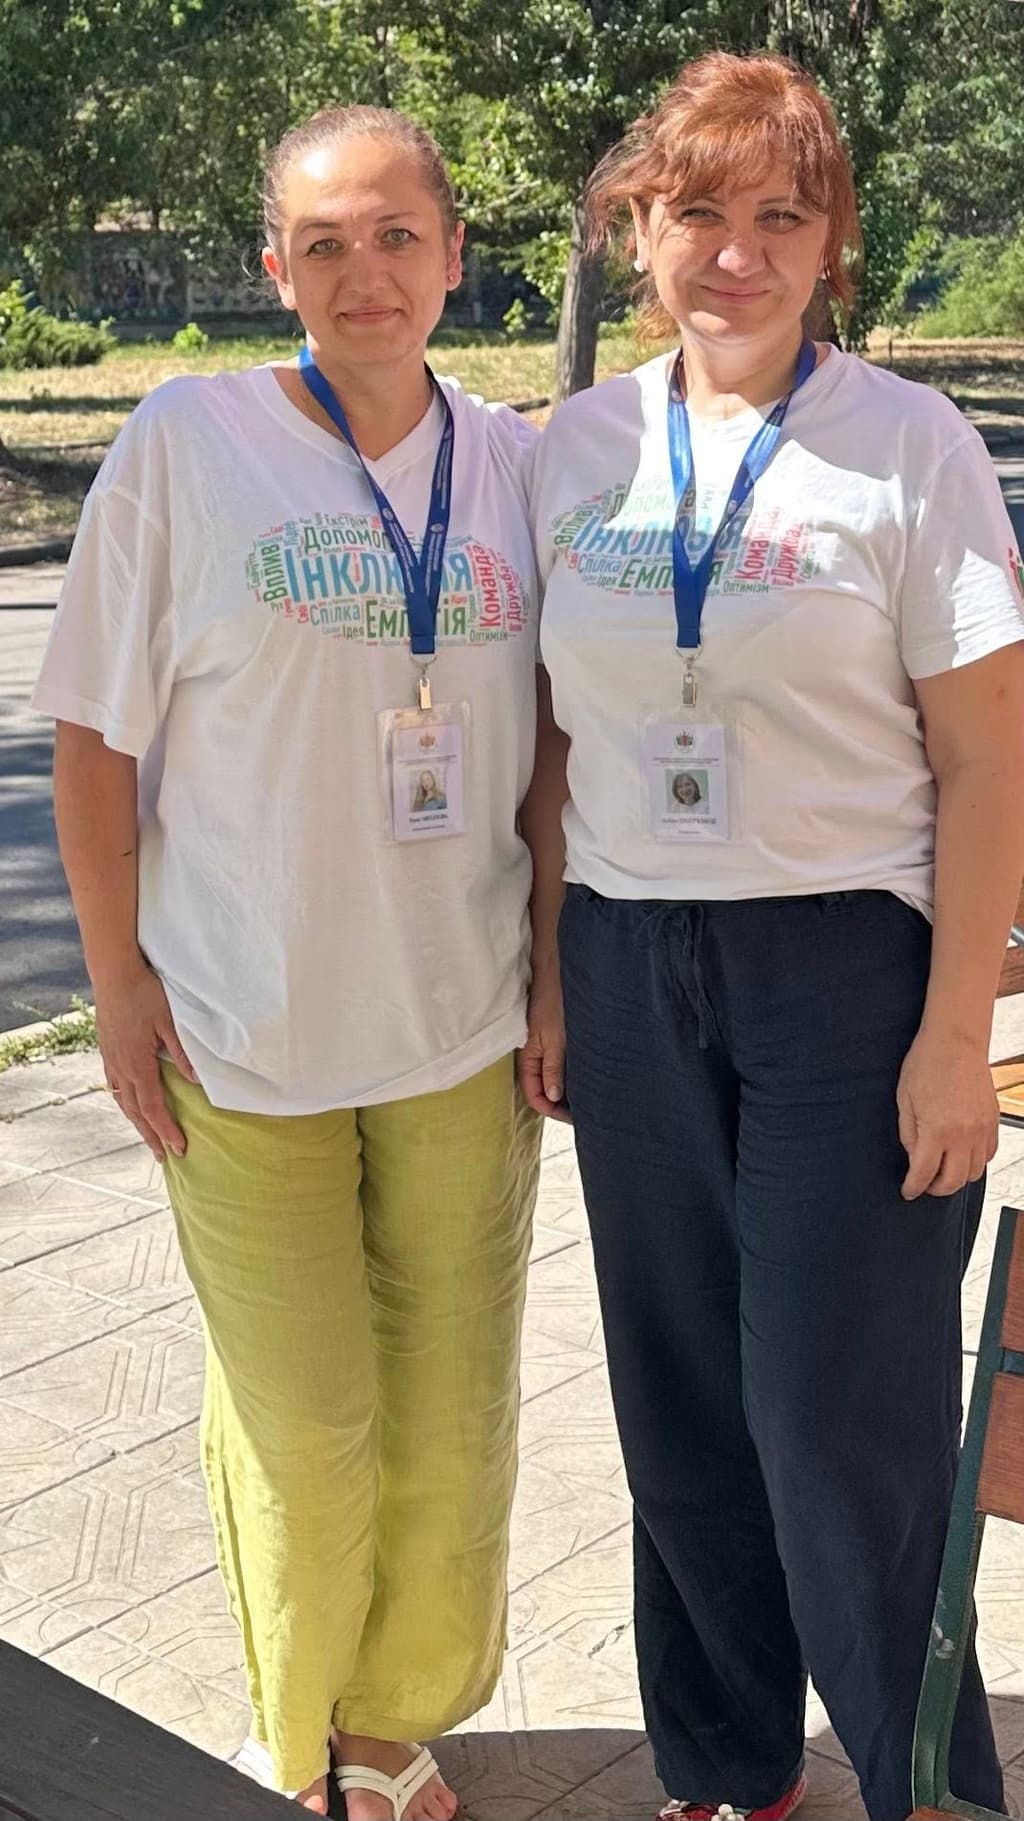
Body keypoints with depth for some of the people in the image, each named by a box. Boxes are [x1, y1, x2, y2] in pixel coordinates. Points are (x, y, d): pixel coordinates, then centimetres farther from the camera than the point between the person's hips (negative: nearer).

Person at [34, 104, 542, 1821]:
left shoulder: (517, 461, 4)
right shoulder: (183, 442, -6)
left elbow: (562, 735, 11)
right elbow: (99, 733, -3)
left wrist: (558, 979, 7)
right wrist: (119, 983, -5)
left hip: (467, 1032, 3)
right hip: (246, 1034, -3)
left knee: (451, 1429, 11)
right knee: (301, 1431, 7)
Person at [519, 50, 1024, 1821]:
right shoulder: (578, 444, 6)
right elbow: (557, 738, 12)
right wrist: (549, 973, 8)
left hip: (846, 969, -4)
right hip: (633, 976, 4)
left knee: (844, 1424, -1)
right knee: (679, 1409, 13)